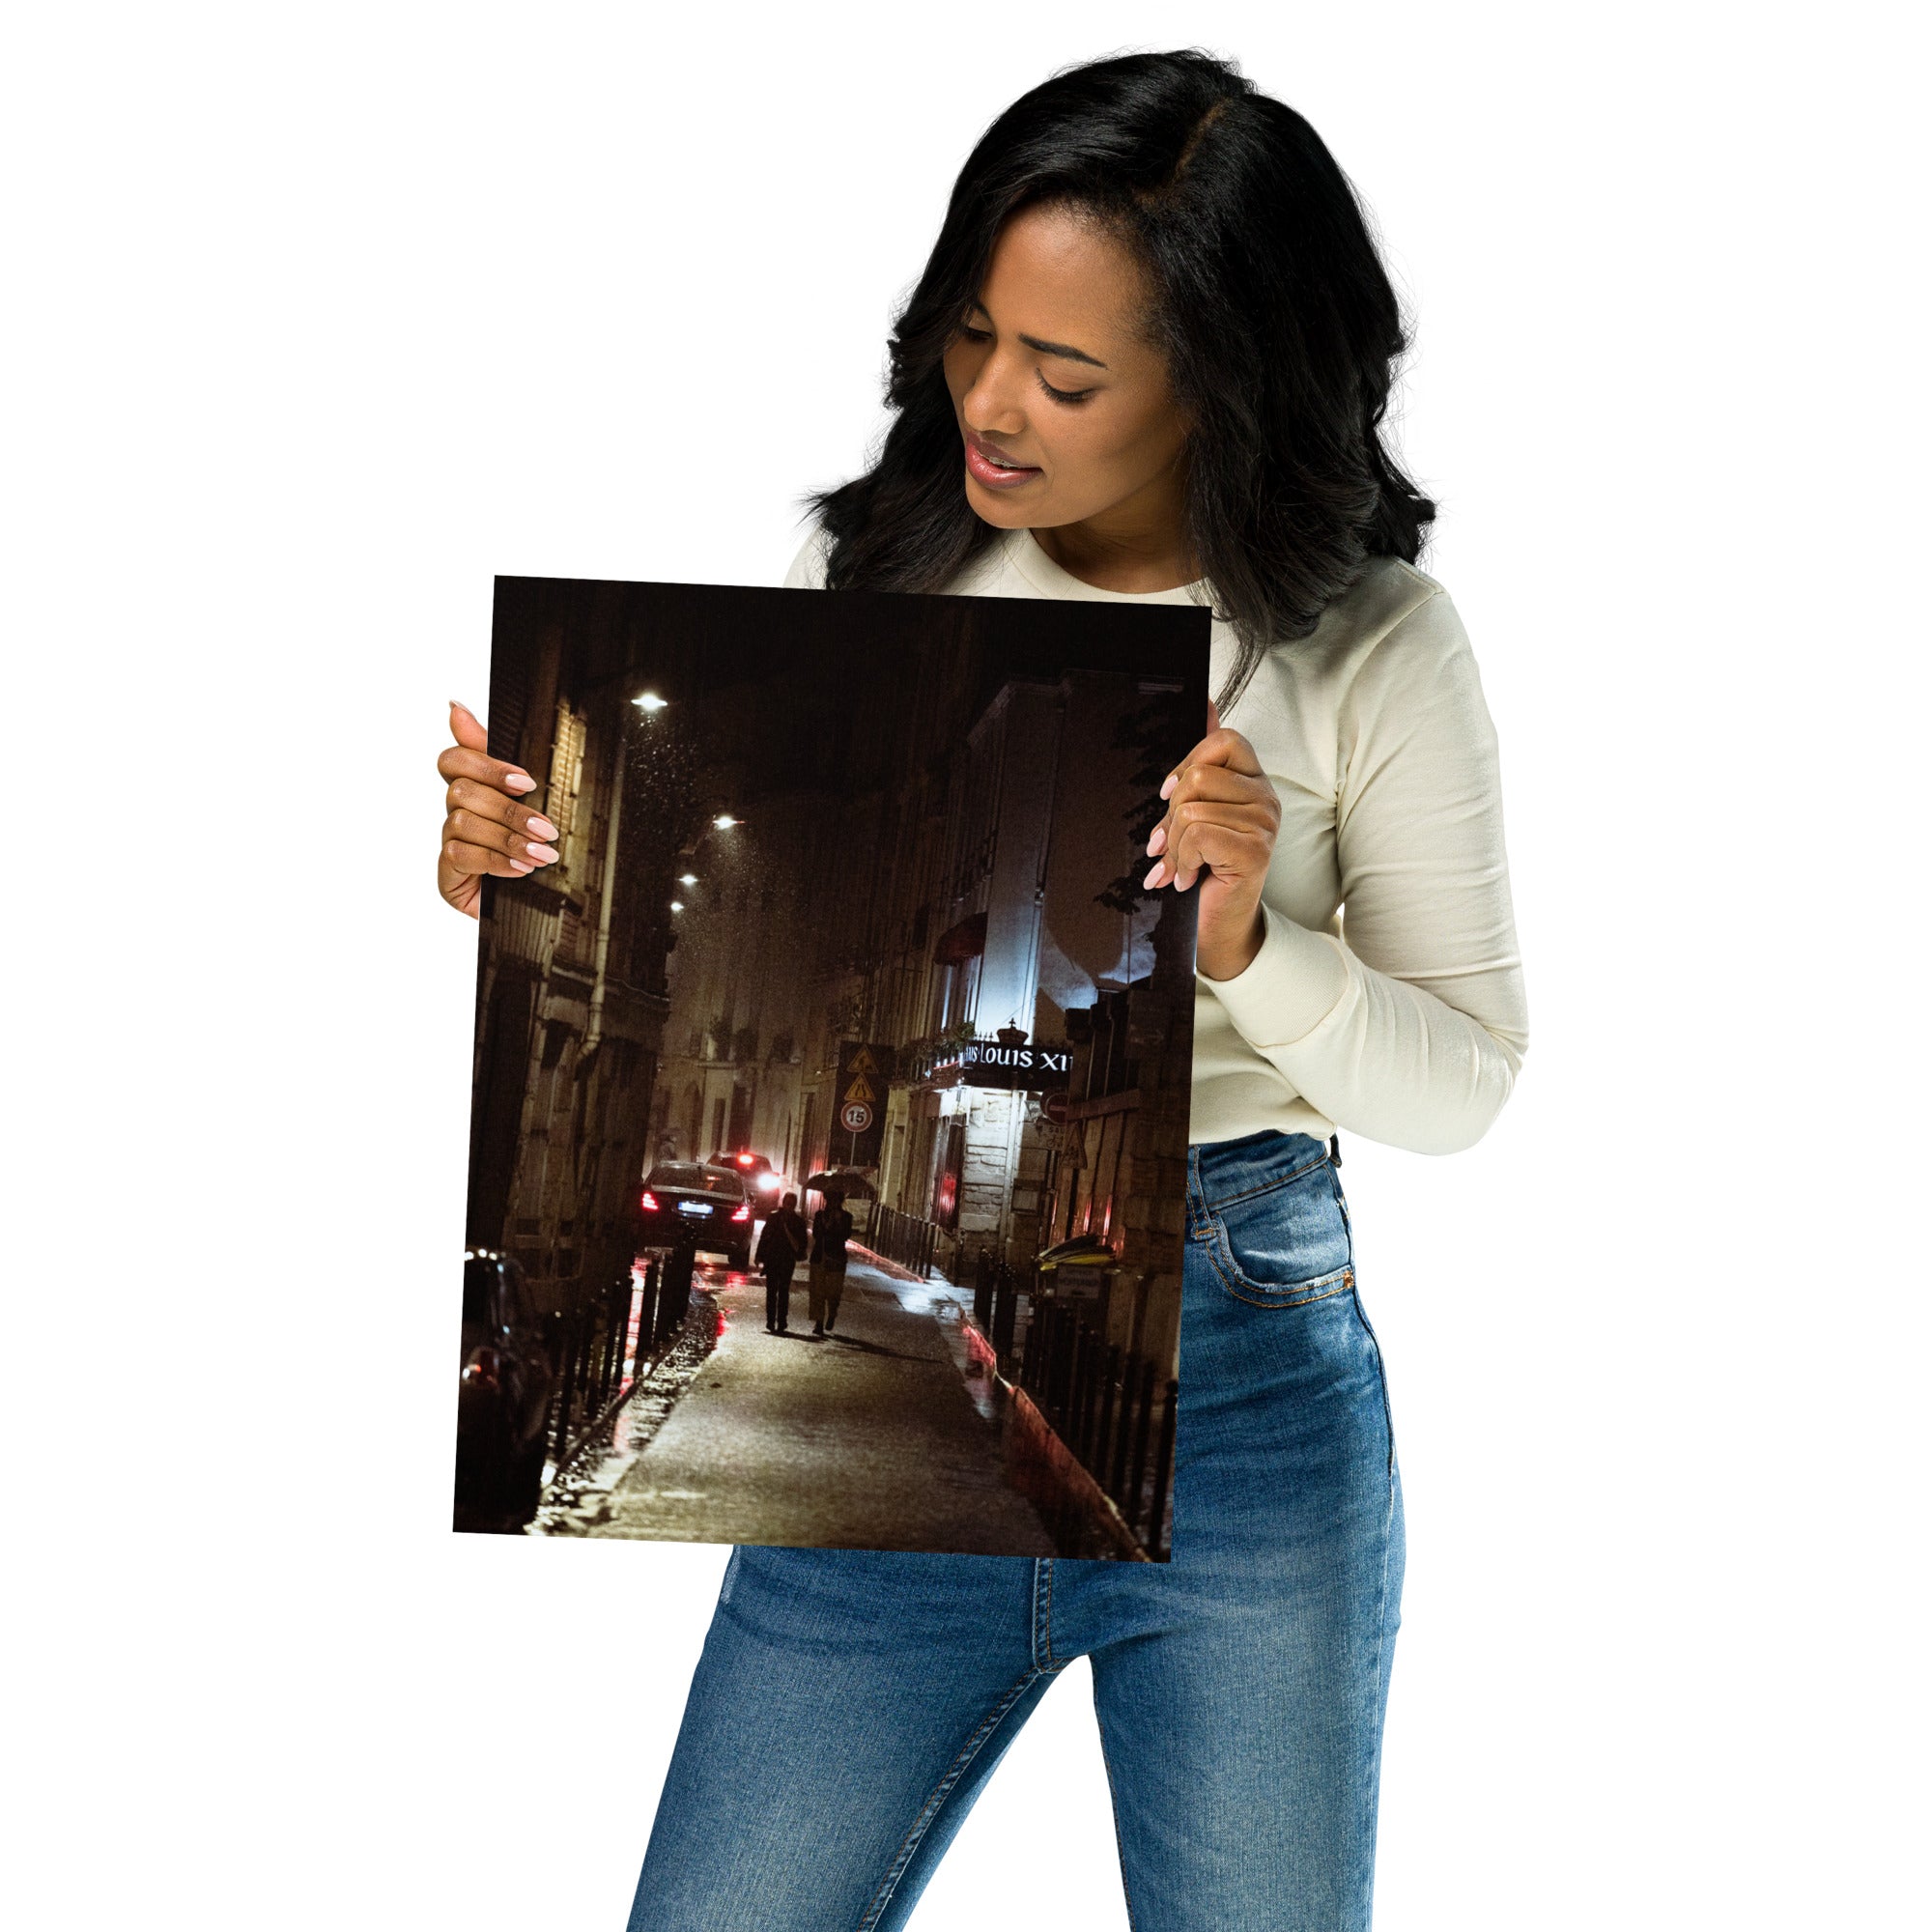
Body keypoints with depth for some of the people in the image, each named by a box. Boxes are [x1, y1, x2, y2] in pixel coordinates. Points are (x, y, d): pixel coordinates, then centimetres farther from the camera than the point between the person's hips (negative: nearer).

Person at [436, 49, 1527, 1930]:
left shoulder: (1373, 649, -4)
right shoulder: (871, 573, 1)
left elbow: (1459, 1084, -2)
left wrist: (1247, 948, -20)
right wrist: (523, 865, -12)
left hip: (1242, 1373, -1)